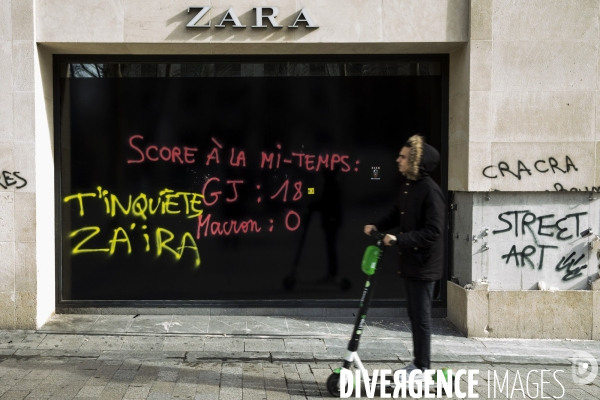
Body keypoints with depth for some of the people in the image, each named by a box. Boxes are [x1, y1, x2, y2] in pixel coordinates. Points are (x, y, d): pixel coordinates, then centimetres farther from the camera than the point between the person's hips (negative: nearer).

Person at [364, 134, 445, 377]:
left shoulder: (430, 191, -21)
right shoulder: (406, 184, 7)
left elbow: (433, 231, -25)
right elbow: (398, 213, 21)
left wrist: (399, 239, -26)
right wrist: (378, 226, 6)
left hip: (424, 263, -9)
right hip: (409, 260, 9)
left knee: (421, 315, 1)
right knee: (414, 313, 16)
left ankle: (422, 367, 12)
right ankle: (418, 361, 28)